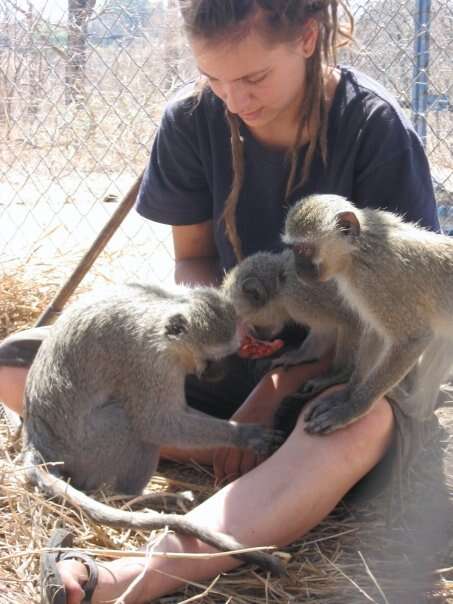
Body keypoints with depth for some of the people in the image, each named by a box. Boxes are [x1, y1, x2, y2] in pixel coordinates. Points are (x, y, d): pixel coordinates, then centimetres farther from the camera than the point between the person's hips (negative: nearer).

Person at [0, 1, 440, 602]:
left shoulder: (374, 125, -17)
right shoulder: (192, 120, -8)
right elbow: (191, 259, 2)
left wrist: (274, 394, -25)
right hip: (233, 351, 4)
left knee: (357, 425, -43)